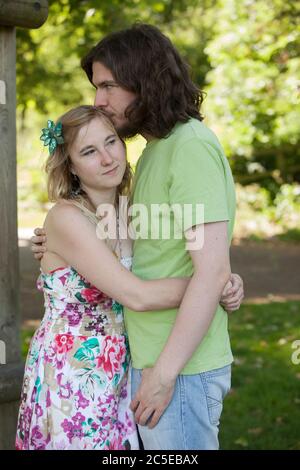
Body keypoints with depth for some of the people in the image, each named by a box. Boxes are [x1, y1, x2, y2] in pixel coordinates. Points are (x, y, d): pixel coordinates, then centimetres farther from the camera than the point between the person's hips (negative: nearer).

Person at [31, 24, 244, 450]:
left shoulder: (192, 146, -16)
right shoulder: (156, 150, 13)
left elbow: (213, 271, -22)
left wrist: (164, 373, -20)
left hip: (181, 368, -9)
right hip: (152, 357, 9)